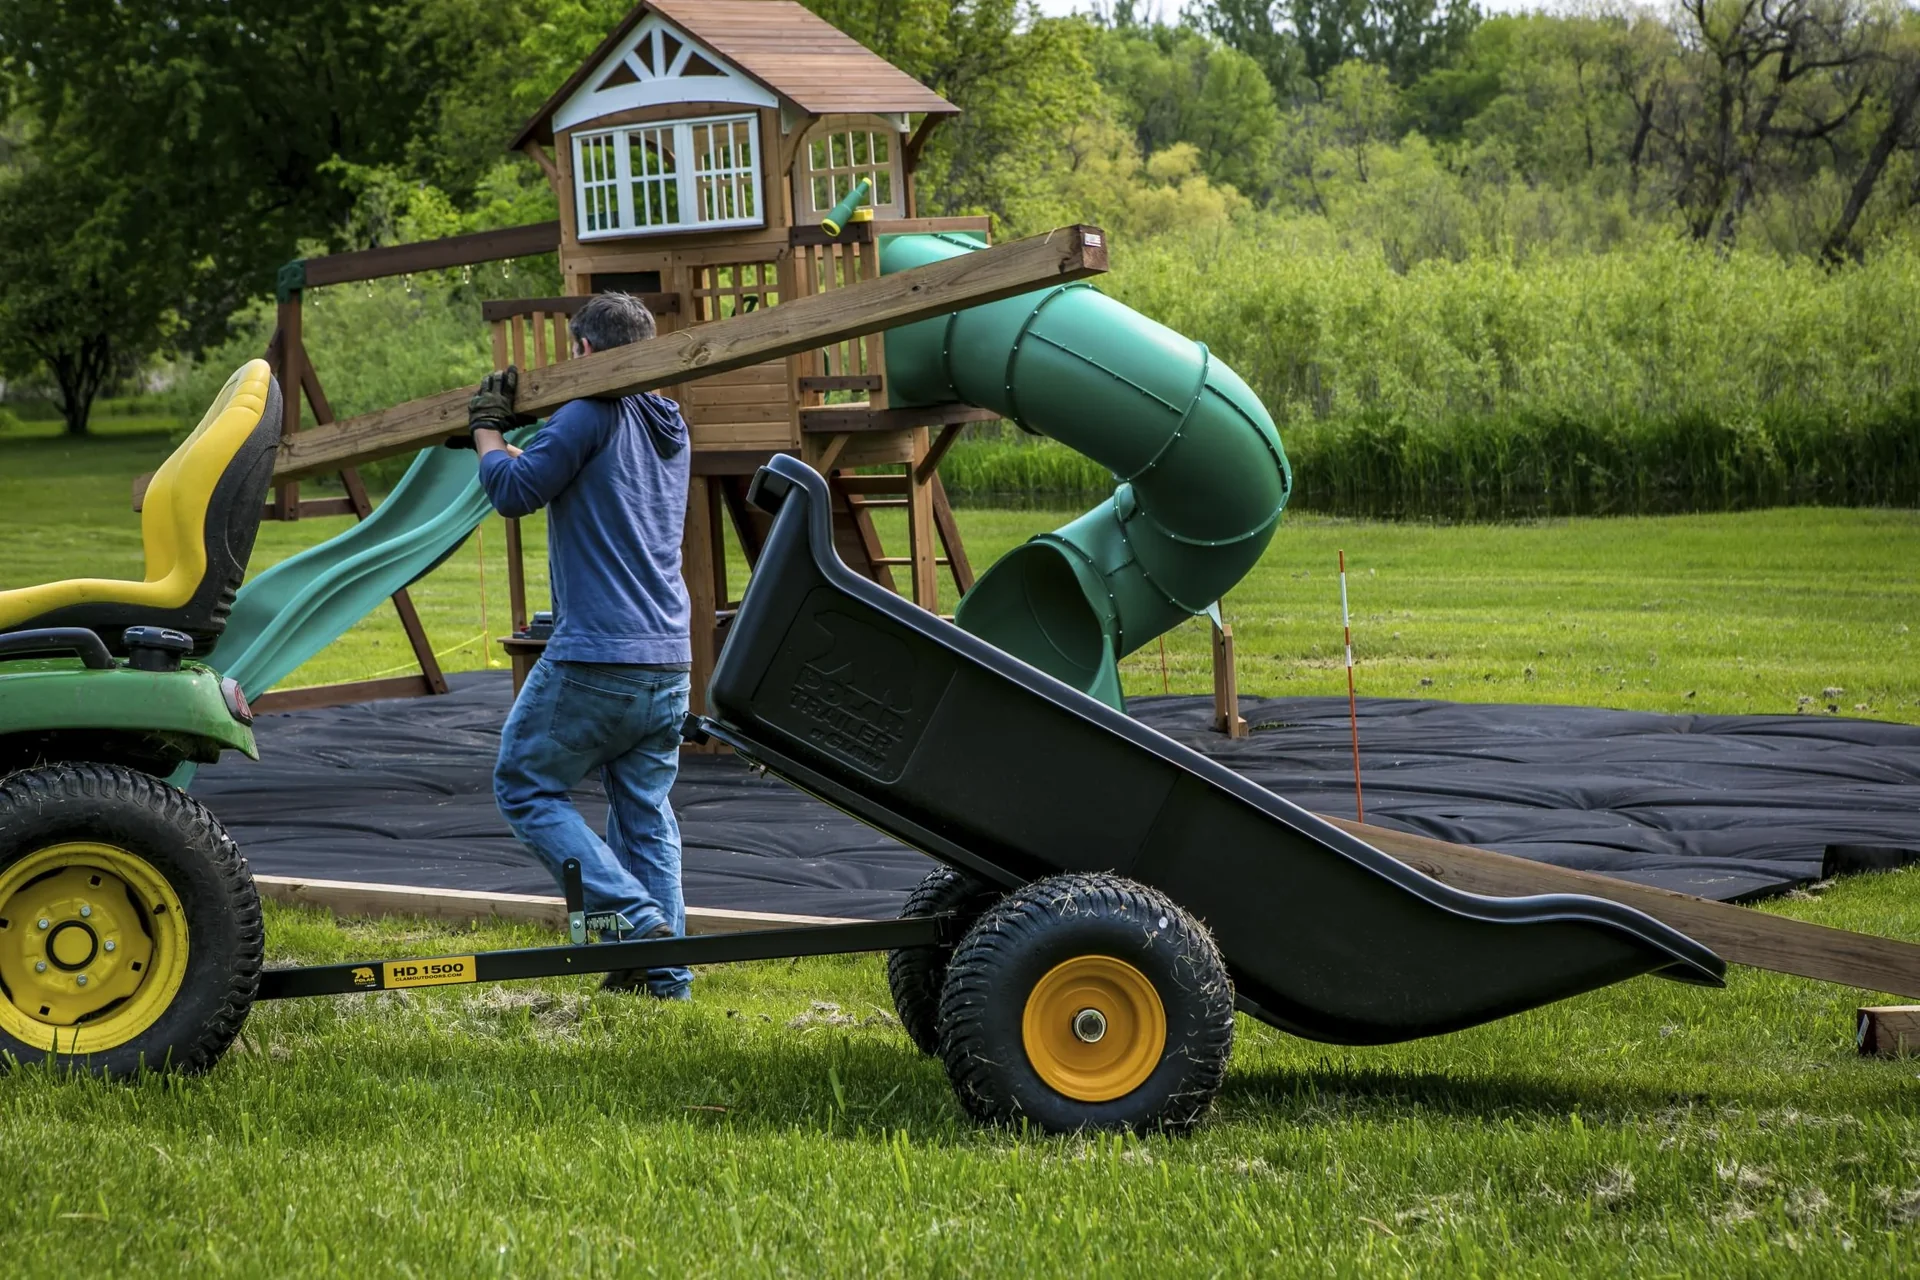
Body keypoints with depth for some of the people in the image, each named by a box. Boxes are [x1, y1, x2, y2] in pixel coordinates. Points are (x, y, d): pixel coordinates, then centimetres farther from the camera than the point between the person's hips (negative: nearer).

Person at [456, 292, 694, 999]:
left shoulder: (590, 415, -10)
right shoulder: (671, 428, 16)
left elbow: (514, 491, -9)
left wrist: (486, 427, 7)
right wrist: (511, 431, 30)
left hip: (593, 660, -8)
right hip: (668, 658, 8)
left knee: (526, 788, 6)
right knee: (646, 811, 12)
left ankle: (632, 915, -9)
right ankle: (664, 971, 9)